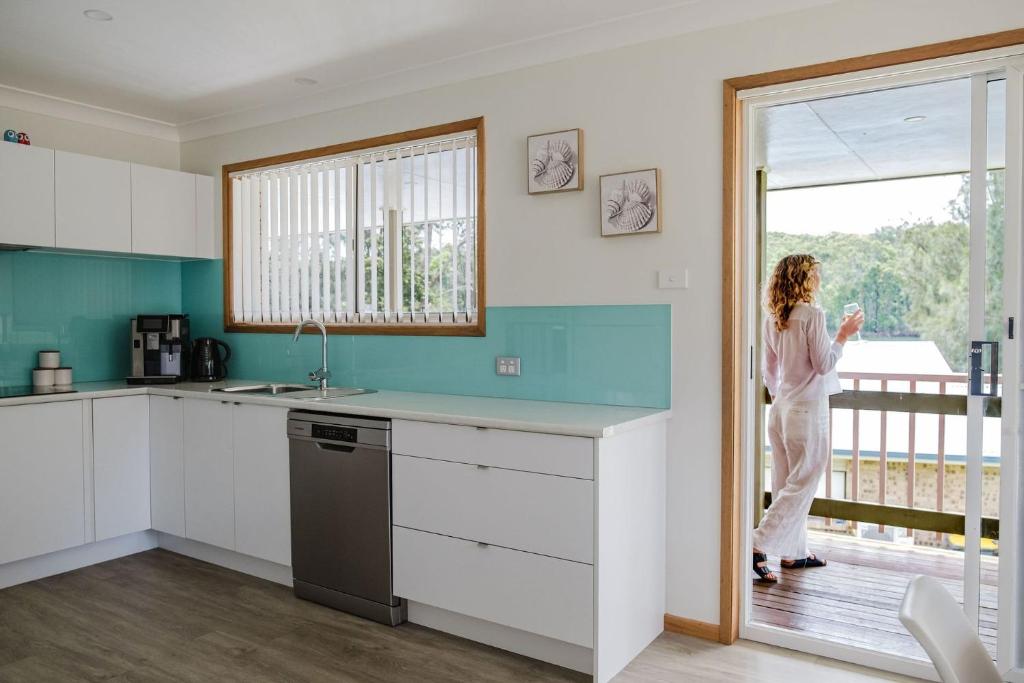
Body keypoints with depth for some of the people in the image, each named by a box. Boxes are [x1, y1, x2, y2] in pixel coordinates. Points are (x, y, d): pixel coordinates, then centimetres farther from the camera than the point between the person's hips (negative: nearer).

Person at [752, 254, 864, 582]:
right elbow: (824, 364, -13)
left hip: (781, 407, 8)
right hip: (807, 408, -8)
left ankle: (794, 552, 23)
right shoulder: (812, 313, -15)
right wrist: (843, 335, -2)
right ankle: (759, 546, -8)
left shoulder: (773, 317, 6)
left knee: (786, 483, 12)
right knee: (801, 485, -2)